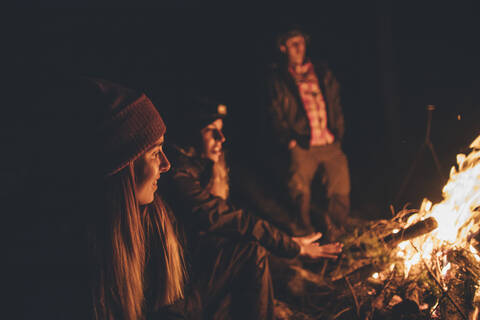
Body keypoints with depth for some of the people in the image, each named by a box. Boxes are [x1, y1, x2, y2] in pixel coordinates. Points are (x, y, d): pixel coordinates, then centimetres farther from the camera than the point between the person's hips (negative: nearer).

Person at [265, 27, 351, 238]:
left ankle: (335, 232, 17)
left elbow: (336, 105, 17)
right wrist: (289, 140, -4)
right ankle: (305, 237, 13)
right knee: (300, 192, -7)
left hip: (330, 144, 3)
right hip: (302, 146, -3)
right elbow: (275, 115, 5)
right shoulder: (278, 79, 8)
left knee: (341, 190, -3)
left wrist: (338, 133, 8)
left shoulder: (322, 72, 16)